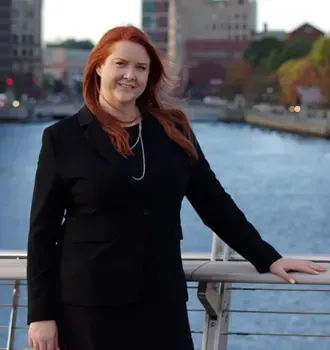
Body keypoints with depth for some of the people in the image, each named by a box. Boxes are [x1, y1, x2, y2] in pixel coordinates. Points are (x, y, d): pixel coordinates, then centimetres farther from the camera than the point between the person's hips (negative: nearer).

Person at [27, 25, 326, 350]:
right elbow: (42, 231, -1)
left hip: (161, 299, 3)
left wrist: (268, 258, 7)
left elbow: (214, 202, 12)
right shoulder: (63, 138, -1)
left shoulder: (173, 130, 7)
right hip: (89, 304, -3)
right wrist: (40, 313, -6)